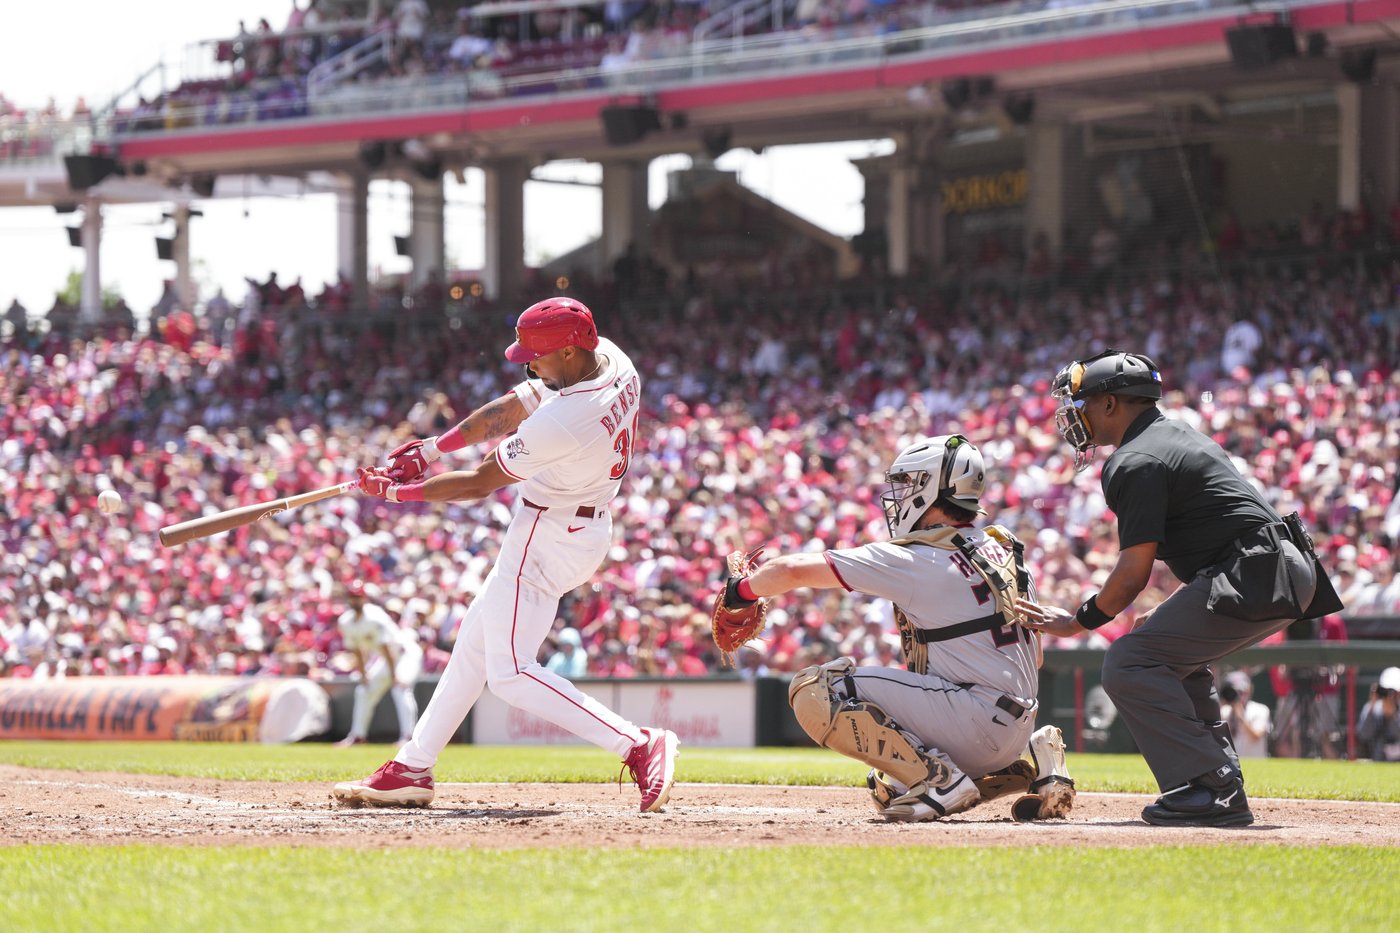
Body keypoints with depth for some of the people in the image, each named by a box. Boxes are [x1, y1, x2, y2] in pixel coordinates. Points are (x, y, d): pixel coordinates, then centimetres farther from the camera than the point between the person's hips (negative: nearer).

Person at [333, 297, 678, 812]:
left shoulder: (563, 421, -31)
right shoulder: (610, 359, -5)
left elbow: (479, 483, -19)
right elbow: (514, 407, 5)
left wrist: (397, 491, -7)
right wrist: (431, 447, 2)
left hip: (548, 538, -10)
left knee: (510, 674, -7)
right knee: (475, 641, 18)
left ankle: (638, 745, -14)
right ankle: (412, 770, 26)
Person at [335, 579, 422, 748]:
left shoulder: (375, 617, -28)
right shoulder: (345, 622, -5)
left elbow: (386, 648, -27)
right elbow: (357, 651, 4)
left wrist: (394, 676, -27)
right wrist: (363, 675, 3)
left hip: (405, 651, -9)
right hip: (384, 658, 9)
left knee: (400, 689, -28)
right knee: (364, 691, 12)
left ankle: (407, 735, -32)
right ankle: (357, 735, 24)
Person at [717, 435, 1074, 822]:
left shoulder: (913, 559, -9)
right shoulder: (1005, 551, 14)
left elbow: (793, 570, -5)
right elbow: (1034, 656, 19)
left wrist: (739, 589, 14)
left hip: (974, 718, -9)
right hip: (1019, 725, 9)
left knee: (815, 690, -12)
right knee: (888, 789, 27)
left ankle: (938, 780, -13)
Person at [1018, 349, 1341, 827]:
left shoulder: (1135, 463, -9)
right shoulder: (1179, 433, 22)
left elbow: (1133, 575, -12)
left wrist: (1077, 622, 2)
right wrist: (1170, 611, 26)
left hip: (1253, 579, -10)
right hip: (1290, 572, 10)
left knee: (1128, 663, -11)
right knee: (1174, 654, 29)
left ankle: (1209, 790, -18)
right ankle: (1224, 786, 22)